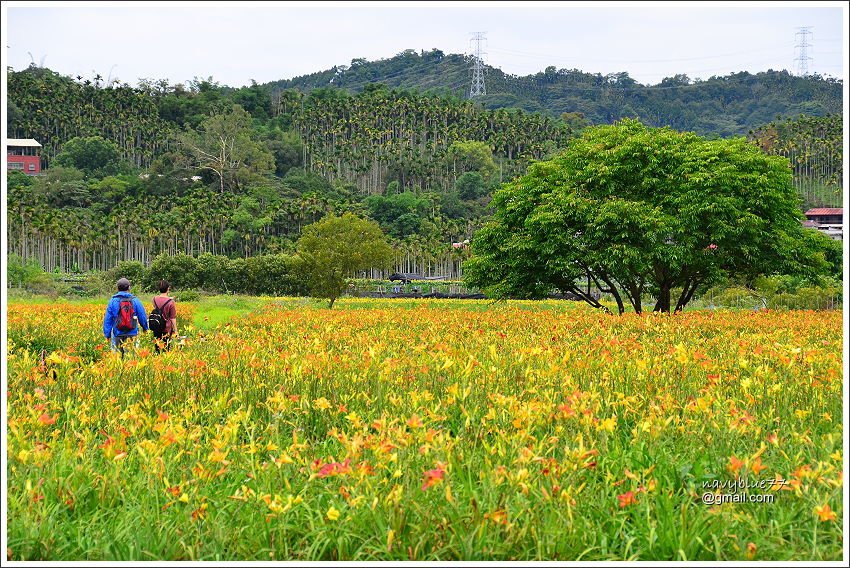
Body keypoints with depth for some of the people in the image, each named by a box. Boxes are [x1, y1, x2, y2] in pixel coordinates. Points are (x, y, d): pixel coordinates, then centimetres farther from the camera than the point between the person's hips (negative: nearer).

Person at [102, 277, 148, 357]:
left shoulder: (113, 301, -1)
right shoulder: (135, 300, -1)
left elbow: (107, 319, 2)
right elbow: (142, 317, 8)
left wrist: (107, 335, 10)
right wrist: (145, 328, 27)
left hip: (117, 335, 0)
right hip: (132, 335, 0)